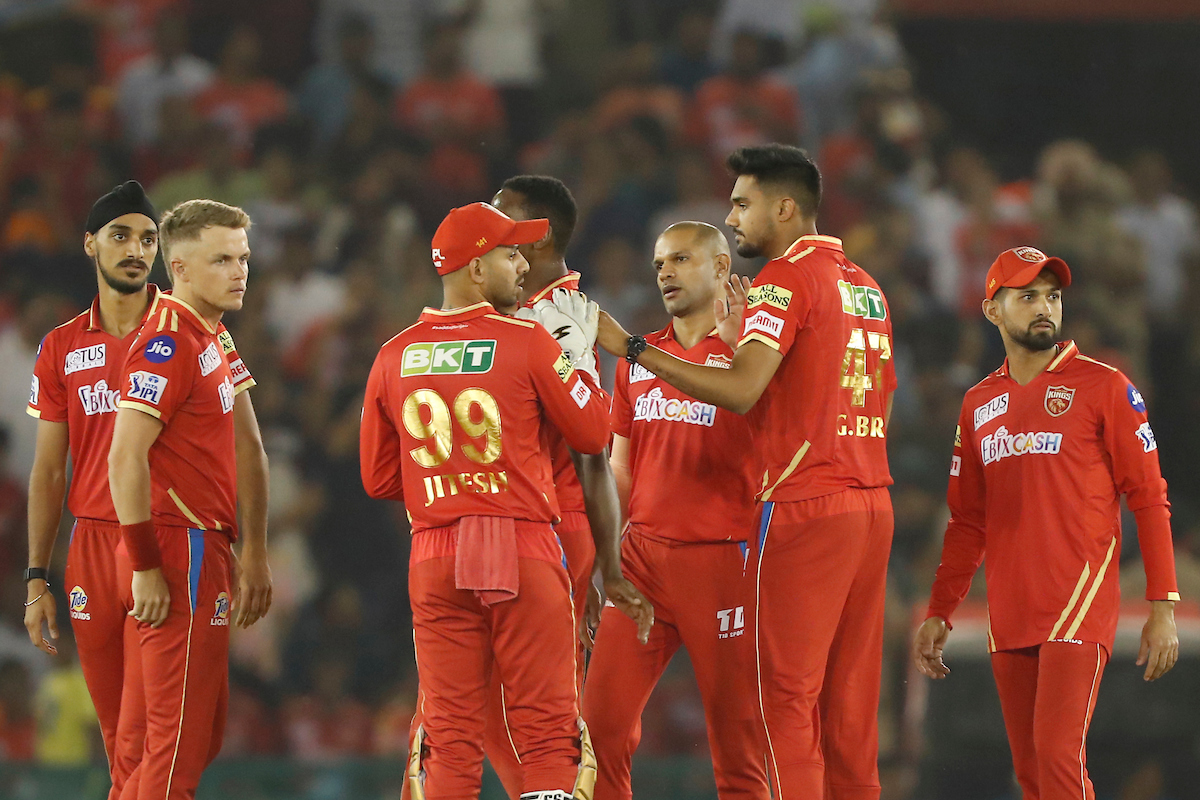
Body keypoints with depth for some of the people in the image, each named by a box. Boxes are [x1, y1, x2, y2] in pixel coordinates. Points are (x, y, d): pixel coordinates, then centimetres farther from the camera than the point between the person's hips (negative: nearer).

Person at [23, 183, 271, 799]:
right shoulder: (63, 348, 11)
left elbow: (246, 446, -1)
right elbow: (48, 472, 14)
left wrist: (254, 552, -9)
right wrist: (37, 580, 9)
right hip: (92, 544, 4)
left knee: (143, 738, -10)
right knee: (117, 736, 6)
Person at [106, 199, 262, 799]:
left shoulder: (208, 340, 17)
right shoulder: (169, 341, -15)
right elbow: (126, 458, -22)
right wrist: (145, 565, -22)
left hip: (203, 549, 10)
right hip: (181, 554, -10)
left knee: (199, 735, 14)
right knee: (180, 745, -7)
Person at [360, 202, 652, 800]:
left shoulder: (393, 358, 5)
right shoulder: (529, 344, -7)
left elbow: (378, 479, 11)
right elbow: (592, 435, 3)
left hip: (434, 560, 4)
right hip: (525, 550, -4)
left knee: (449, 737, 5)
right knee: (547, 733, 0)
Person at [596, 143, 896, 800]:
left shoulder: (786, 278, -8)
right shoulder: (865, 286, 18)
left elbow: (740, 391, -20)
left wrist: (629, 346, -16)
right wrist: (751, 337, 23)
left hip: (803, 508, -8)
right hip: (872, 508, 8)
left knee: (788, 695, -7)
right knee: (850, 698, 8)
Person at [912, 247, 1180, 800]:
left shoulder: (1102, 387, 0)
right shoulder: (980, 405, 15)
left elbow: (1149, 500, -3)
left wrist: (1163, 609, -9)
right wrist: (939, 614, 14)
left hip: (1079, 609, -5)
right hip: (1008, 620, 5)